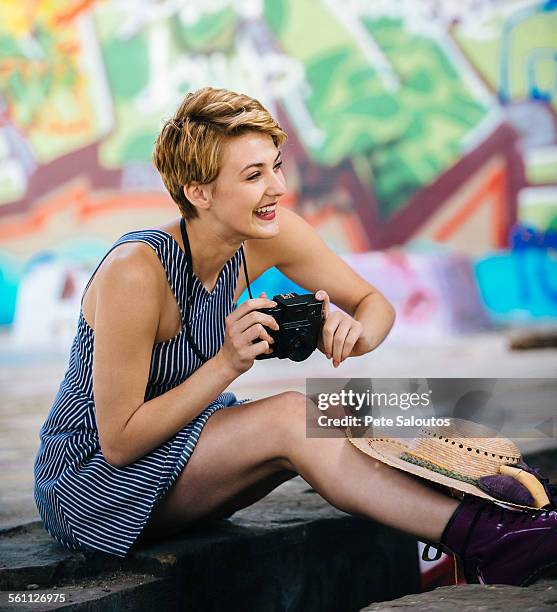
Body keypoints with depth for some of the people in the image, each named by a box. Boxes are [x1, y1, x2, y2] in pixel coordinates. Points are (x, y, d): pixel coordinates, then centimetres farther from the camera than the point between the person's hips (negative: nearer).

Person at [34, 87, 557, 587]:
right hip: (89, 482, -7)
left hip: (188, 444, 7)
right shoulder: (136, 272, -29)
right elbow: (118, 442, -25)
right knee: (289, 417, -29)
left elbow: (374, 302, 1)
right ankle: (484, 541, -32)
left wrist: (354, 334, -23)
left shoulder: (268, 234, -11)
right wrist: (228, 363, -33)